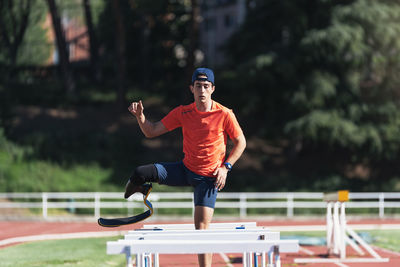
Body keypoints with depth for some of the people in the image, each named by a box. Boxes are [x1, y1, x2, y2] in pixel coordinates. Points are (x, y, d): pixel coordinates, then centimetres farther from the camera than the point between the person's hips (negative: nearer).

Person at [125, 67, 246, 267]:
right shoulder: (183, 113, -2)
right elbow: (151, 132, 2)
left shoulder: (225, 114, -10)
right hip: (185, 169, 3)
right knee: (140, 173, -18)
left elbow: (240, 142, 2)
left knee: (202, 227, -11)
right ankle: (139, 190, 20)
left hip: (208, 177, -3)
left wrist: (225, 167, -9)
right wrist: (140, 116, -17)